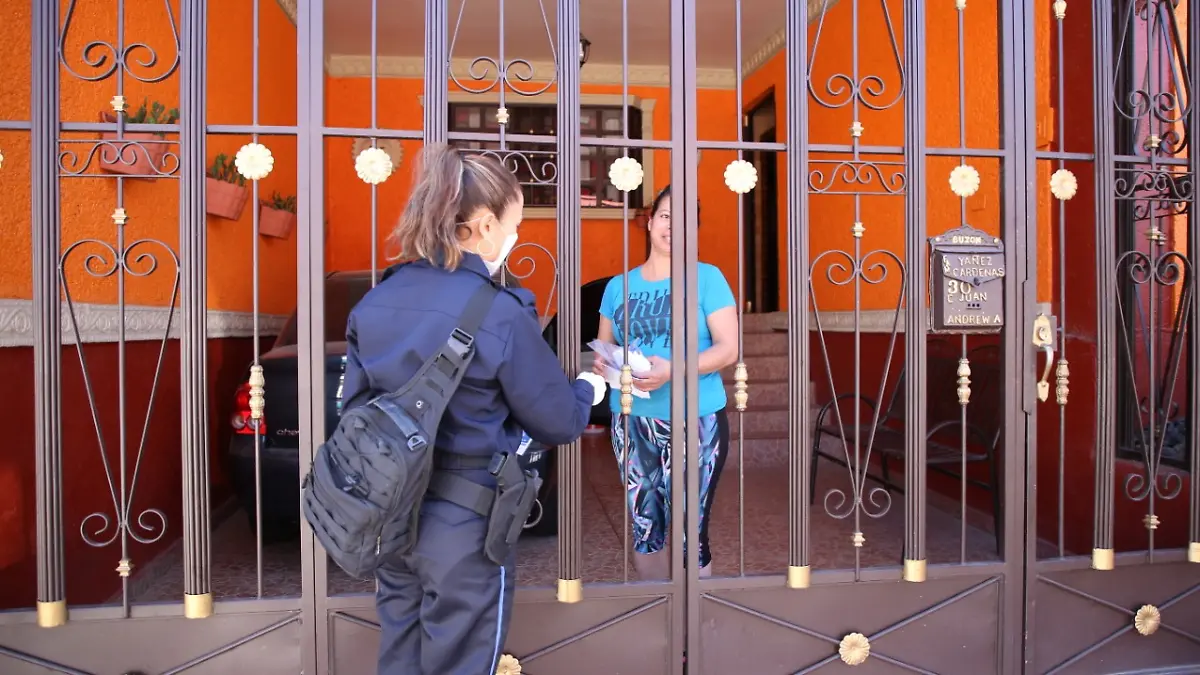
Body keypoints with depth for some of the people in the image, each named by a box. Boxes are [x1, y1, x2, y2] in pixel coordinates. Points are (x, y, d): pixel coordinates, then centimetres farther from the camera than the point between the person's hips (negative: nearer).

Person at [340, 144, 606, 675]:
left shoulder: (374, 302, 0)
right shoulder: (500, 313, -19)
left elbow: (354, 406, 7)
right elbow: (559, 423, -10)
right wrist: (589, 390, 11)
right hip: (464, 524, -6)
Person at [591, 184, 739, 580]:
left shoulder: (708, 278, -1)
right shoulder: (618, 286, 10)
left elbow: (728, 349, -8)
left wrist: (672, 370, -23)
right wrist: (602, 365, -10)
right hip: (632, 422, 4)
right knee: (644, 526, 11)